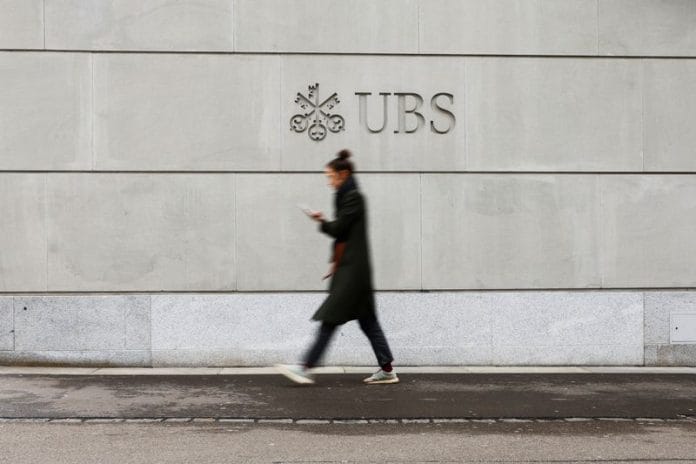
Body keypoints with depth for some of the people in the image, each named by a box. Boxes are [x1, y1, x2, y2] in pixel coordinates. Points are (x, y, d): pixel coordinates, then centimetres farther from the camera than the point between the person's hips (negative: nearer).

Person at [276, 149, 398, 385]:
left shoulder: (353, 197, -12)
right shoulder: (346, 196, 17)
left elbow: (338, 229, -16)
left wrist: (321, 221, 2)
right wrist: (335, 262, 16)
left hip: (352, 269, -10)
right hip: (348, 267, 10)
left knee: (330, 317, -8)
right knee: (366, 319, 10)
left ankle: (306, 368, -5)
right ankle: (387, 369, 14)